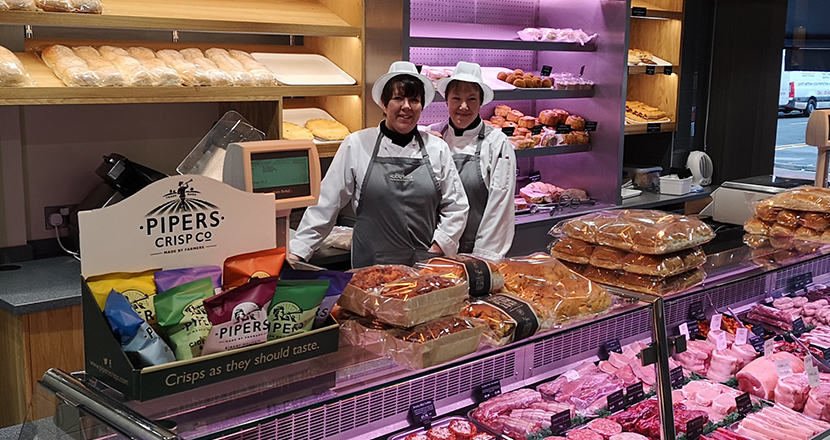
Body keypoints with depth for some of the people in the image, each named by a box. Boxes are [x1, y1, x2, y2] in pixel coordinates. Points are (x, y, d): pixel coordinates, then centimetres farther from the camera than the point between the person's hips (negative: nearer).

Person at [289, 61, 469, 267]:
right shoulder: (356, 144, 2)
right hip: (370, 264, -1)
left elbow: (456, 207, 10)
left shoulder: (438, 148, 7)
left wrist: (438, 247, -3)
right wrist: (298, 252, 0)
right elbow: (326, 204, 4)